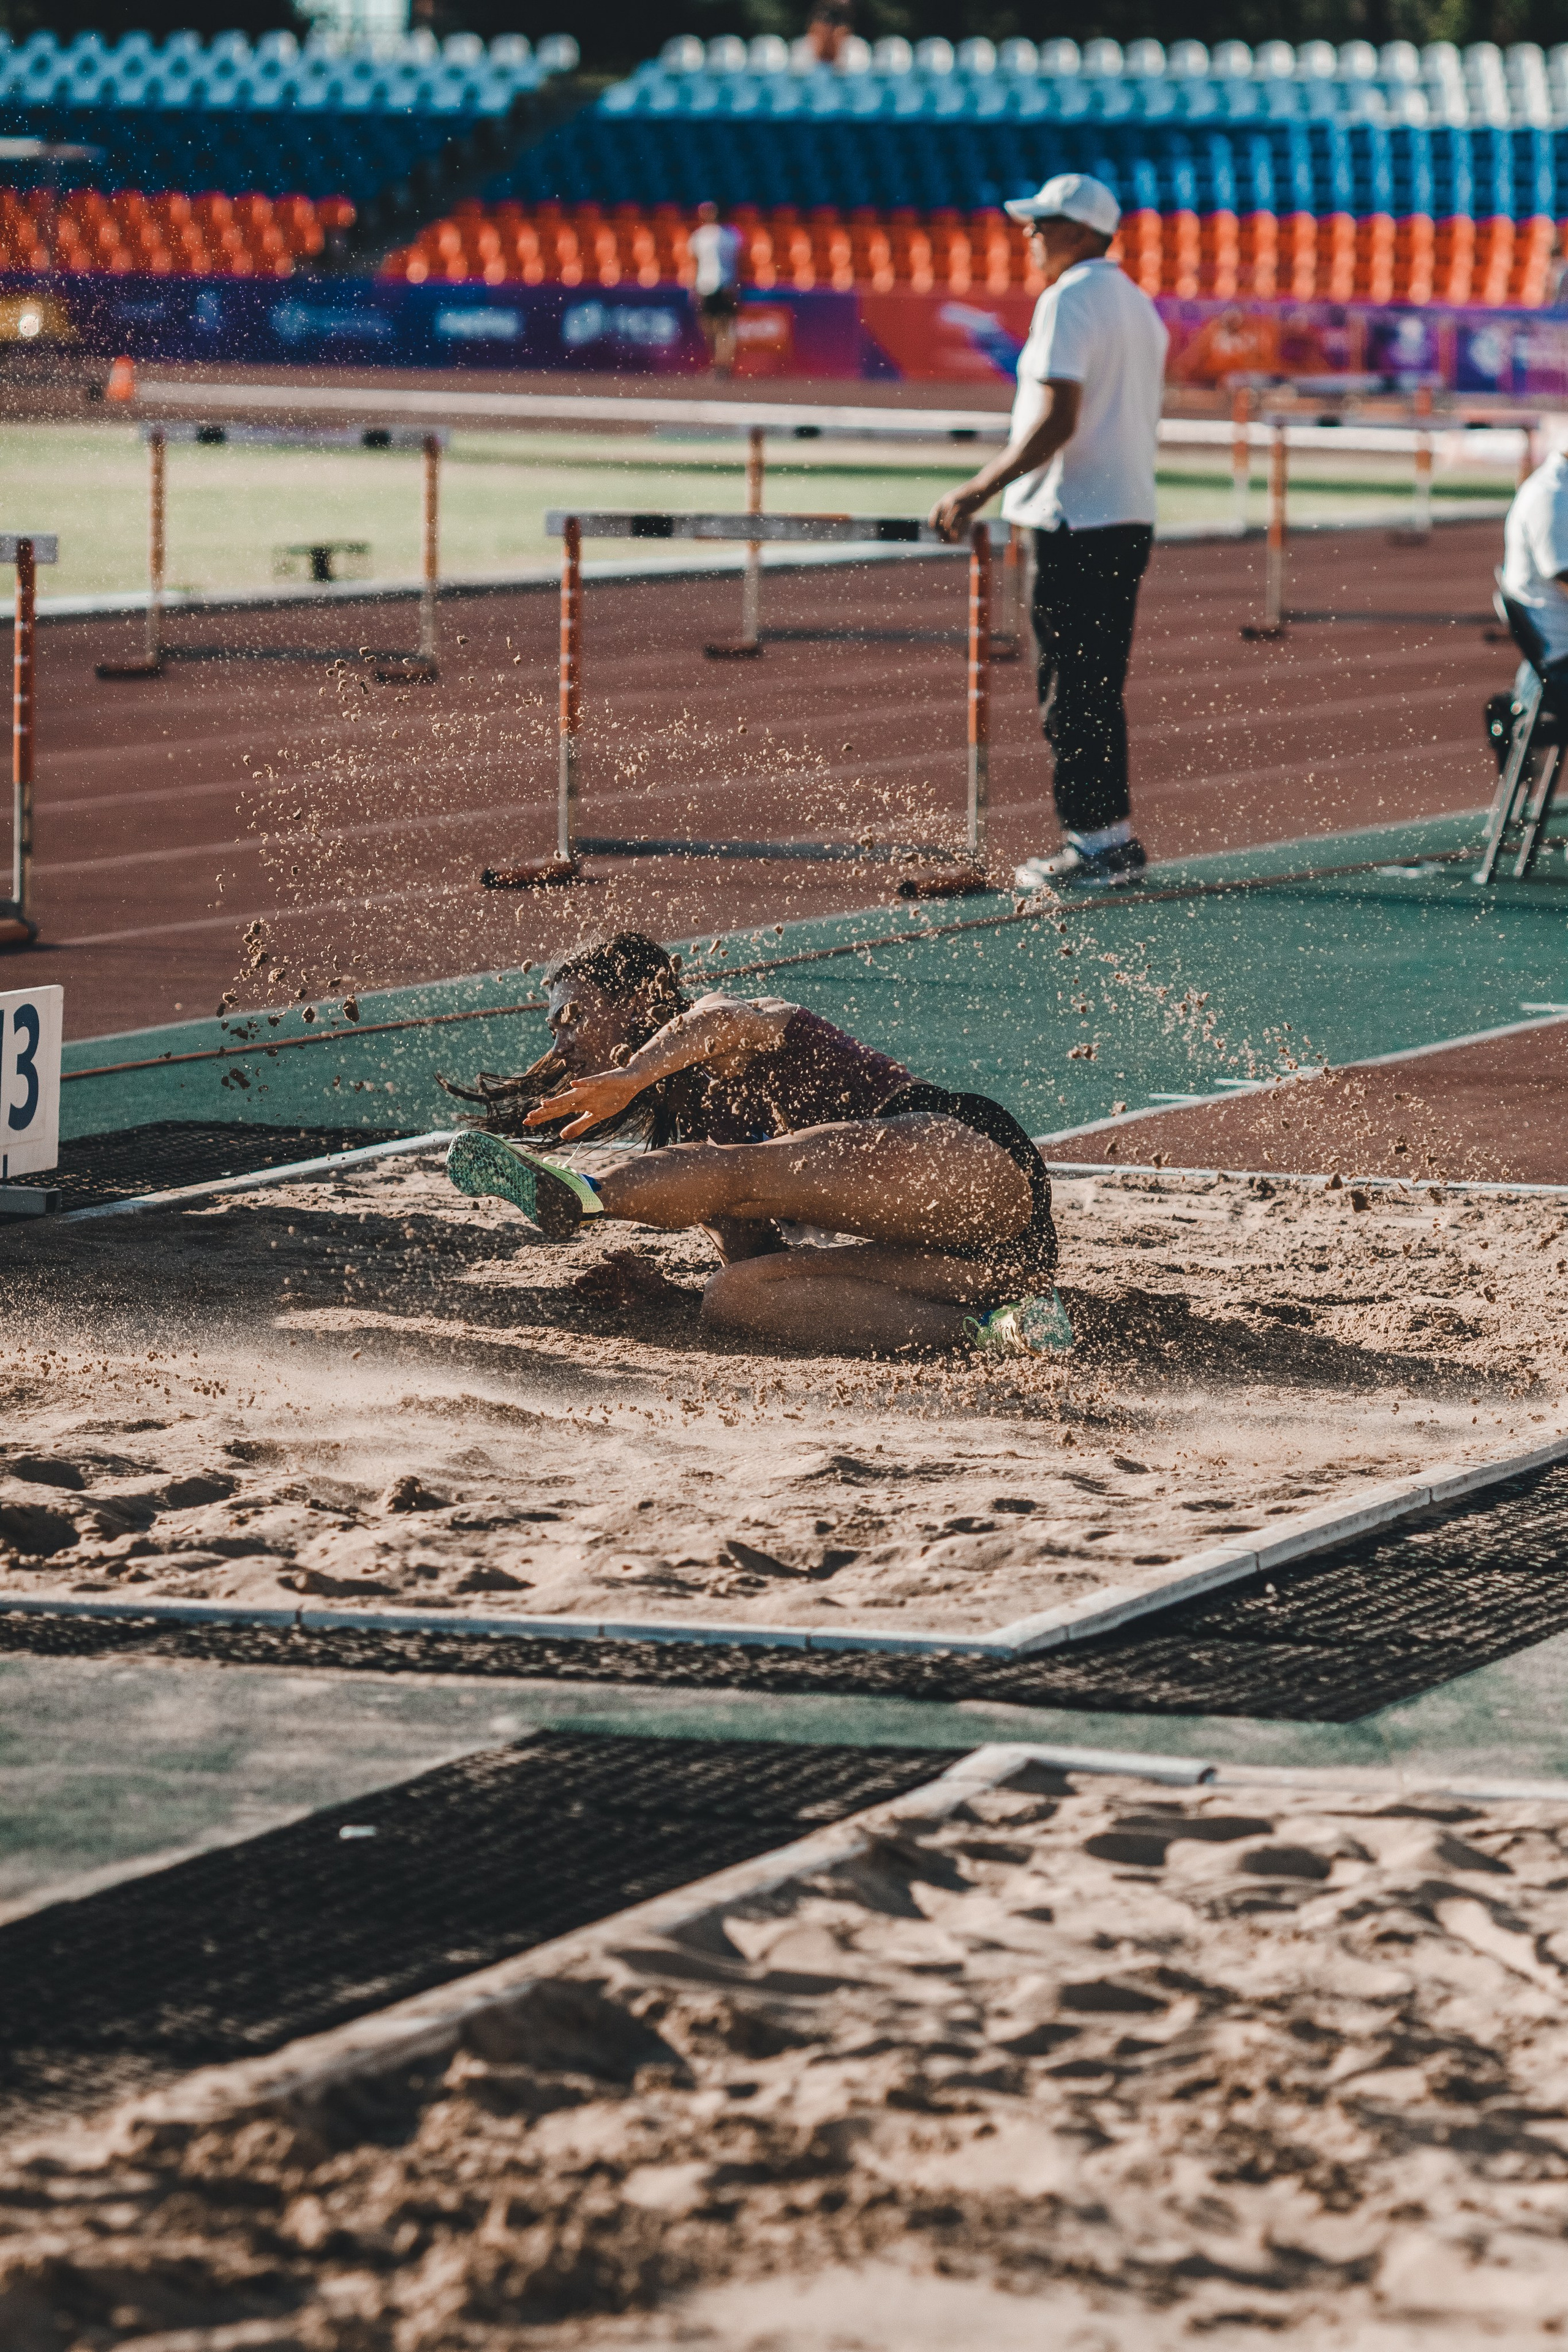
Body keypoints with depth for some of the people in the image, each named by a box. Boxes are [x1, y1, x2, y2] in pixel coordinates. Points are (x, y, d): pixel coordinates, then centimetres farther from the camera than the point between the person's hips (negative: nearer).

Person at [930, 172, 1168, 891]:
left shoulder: (1070, 300, -12)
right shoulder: (1138, 304, 17)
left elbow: (1058, 421, -21)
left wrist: (978, 491, -20)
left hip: (1077, 523, -9)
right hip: (1132, 516, 9)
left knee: (1070, 695, -5)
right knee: (1098, 690, 14)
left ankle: (1094, 841, -5)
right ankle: (1114, 839, 16)